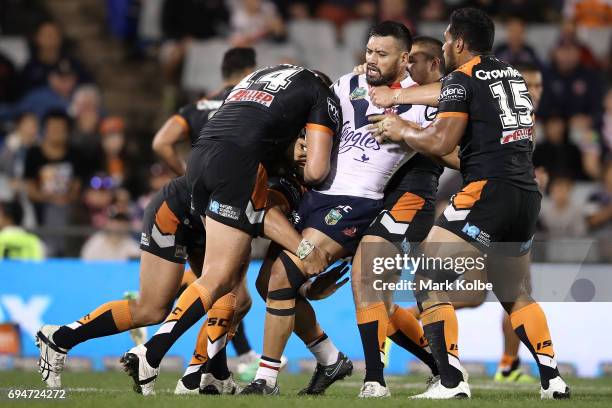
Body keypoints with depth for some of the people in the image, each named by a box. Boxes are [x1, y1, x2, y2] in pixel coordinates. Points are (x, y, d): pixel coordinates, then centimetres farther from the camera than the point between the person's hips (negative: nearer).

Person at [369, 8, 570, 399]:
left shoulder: (463, 79, -3)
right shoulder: (512, 74, 20)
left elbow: (441, 142, -12)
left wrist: (401, 130, 7)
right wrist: (394, 97, 37)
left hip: (489, 190, -8)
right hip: (528, 194, 8)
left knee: (430, 284, -5)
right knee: (516, 294, 22)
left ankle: (452, 383, -17)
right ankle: (553, 380, 15)